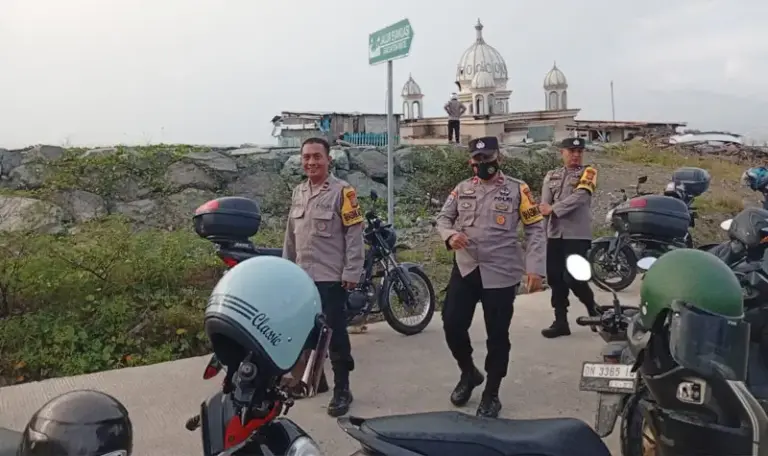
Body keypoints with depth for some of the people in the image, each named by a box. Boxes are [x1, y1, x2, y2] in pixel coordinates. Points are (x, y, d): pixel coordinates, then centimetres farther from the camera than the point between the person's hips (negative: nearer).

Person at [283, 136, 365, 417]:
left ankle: (341, 390, 8)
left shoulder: (342, 191, -9)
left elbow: (354, 235, -12)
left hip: (331, 277, -7)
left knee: (336, 334, -2)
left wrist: (352, 273, -16)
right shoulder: (298, 192, 12)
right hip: (302, 276, 7)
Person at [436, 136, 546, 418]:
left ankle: (491, 394, 22)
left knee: (497, 335, 4)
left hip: (501, 273, -3)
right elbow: (443, 217, 11)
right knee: (452, 324, 1)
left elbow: (535, 230, -2)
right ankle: (469, 373, 30)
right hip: (465, 269, 3)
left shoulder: (517, 189, -1)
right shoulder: (462, 189, 9)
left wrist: (535, 268, -12)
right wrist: (450, 235, -13)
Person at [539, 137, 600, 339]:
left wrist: (553, 209, -19)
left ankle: (593, 309, 20)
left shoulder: (588, 173, 3)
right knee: (555, 278, 6)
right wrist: (545, 210, -18)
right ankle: (561, 321, 16)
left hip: (578, 234, -5)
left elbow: (579, 197, -14)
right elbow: (545, 203, 3)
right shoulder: (551, 176, 15)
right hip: (554, 233, 5)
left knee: (572, 278, -8)